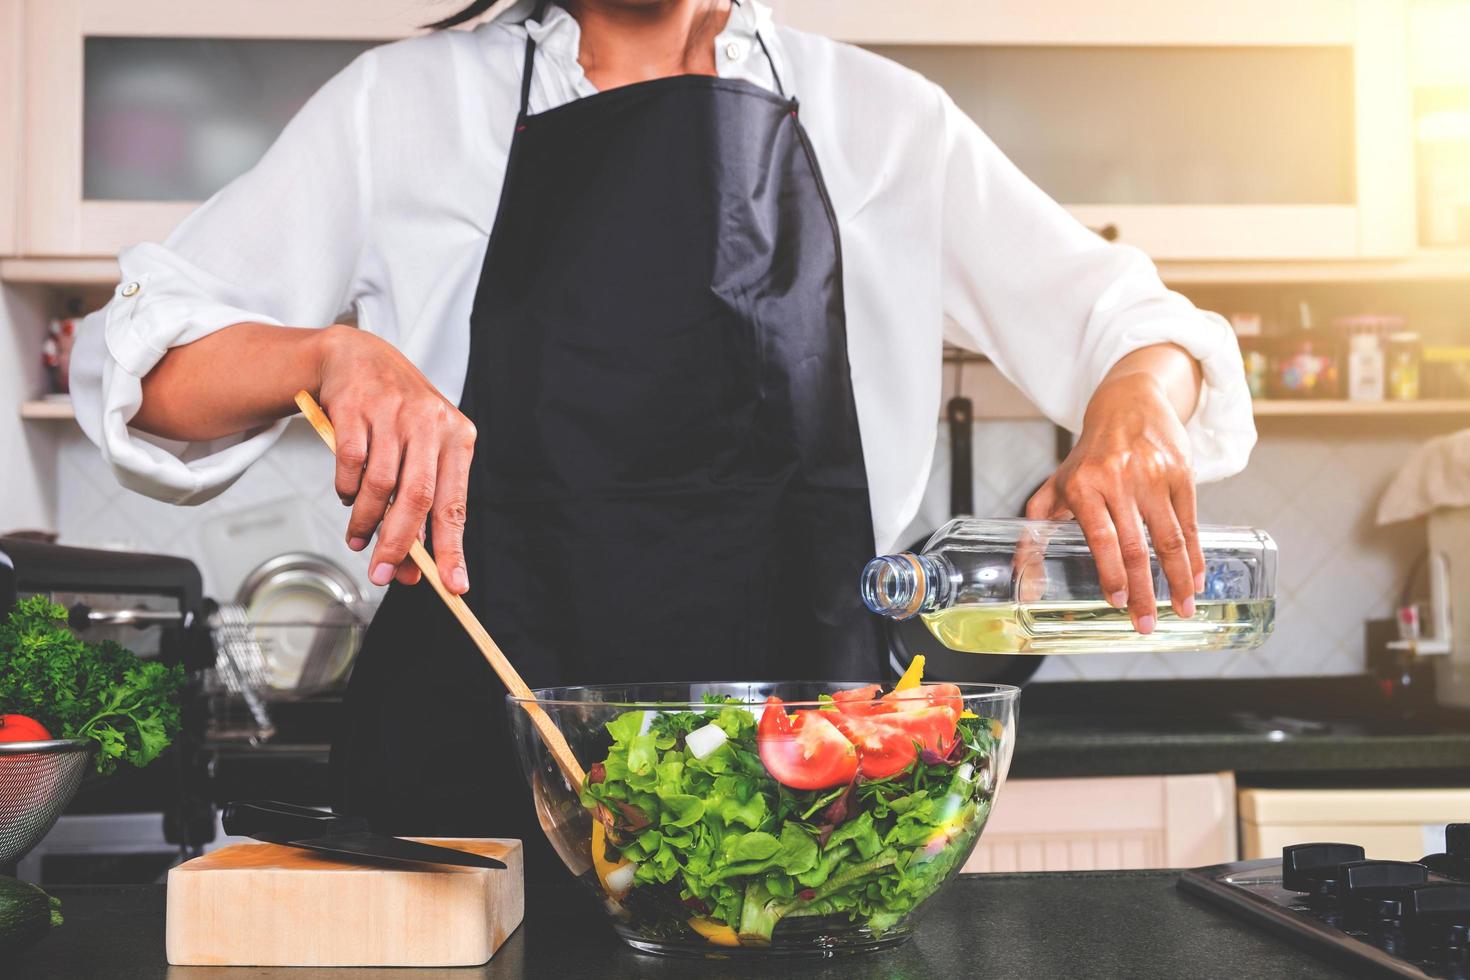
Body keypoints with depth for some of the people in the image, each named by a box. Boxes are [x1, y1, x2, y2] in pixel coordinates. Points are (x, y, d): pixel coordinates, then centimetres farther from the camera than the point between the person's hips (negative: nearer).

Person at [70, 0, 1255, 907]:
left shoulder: (879, 118, 9)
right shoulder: (407, 102, 6)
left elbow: (1116, 315, 10)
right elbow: (137, 352, 2)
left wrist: (1136, 407, -14)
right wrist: (330, 354, -19)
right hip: (479, 760, 0)